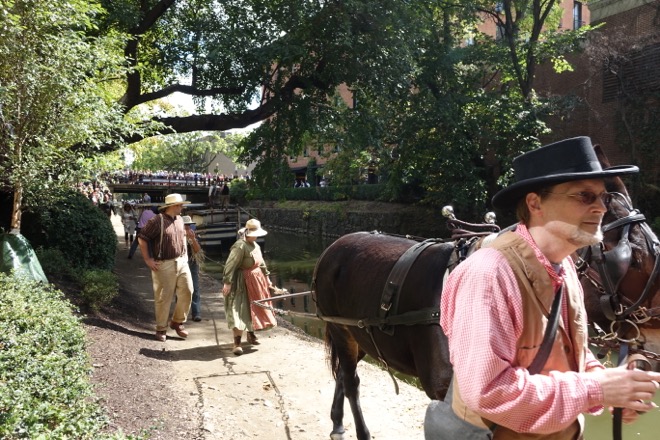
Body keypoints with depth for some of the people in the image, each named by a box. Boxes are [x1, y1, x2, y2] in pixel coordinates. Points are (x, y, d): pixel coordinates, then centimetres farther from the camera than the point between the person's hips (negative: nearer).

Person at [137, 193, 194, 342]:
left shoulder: (179, 220, 9)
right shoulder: (158, 221, -14)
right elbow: (142, 238, -11)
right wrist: (148, 260, -11)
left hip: (182, 262, 7)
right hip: (164, 265, -6)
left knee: (187, 292, 4)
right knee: (163, 298, 2)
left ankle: (177, 322, 22)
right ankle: (161, 329, 17)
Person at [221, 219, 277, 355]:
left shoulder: (256, 246, 10)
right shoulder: (240, 246, -19)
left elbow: (261, 264, 21)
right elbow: (230, 265, -23)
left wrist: (266, 278, 25)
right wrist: (227, 282, -28)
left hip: (256, 281, 9)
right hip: (242, 283, -9)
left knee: (254, 308, 17)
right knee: (240, 310, -11)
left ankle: (251, 334, 34)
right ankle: (237, 342, -10)